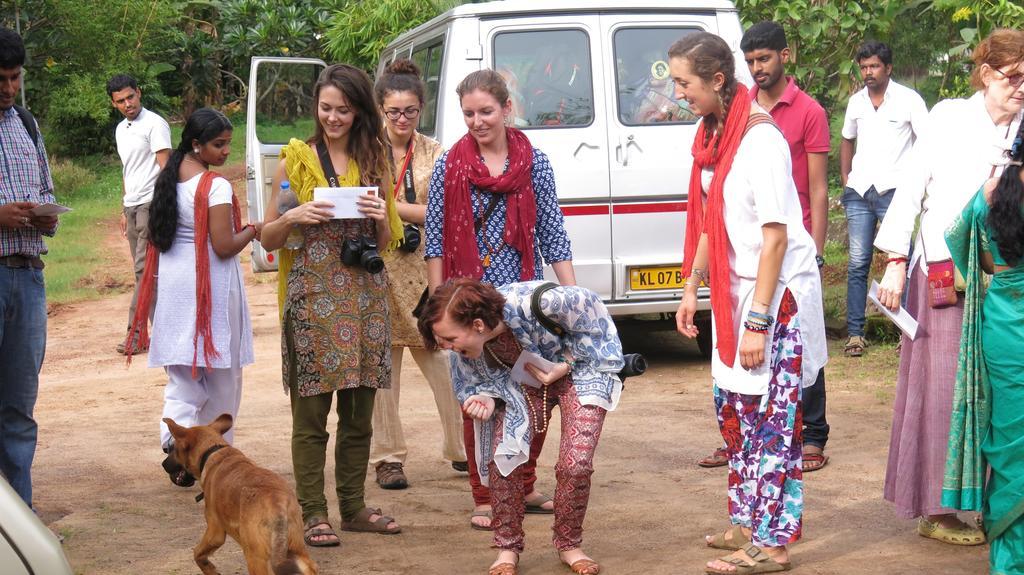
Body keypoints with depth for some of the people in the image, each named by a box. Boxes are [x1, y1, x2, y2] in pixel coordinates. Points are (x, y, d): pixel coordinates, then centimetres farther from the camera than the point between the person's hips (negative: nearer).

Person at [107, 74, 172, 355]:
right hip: (132, 206, 8)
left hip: (151, 204, -8)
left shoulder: (155, 124, -8)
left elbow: (165, 166, -13)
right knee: (145, 270, 7)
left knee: (145, 269, -11)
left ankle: (137, 333, -12)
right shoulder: (121, 130, 18)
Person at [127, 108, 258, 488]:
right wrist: (252, 231, -1)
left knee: (182, 375, 7)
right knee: (220, 375, 9)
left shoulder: (168, 179, 7)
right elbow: (225, 247, -18)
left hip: (171, 282, 6)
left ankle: (174, 441, -14)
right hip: (211, 285, -6)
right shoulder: (216, 187, -16)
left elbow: (159, 237, 14)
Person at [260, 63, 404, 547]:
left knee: (359, 413, 8)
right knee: (311, 414, -2)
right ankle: (312, 513, 5)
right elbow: (268, 239, 6)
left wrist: (381, 218, -5)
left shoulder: (374, 161, 13)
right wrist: (292, 217, -14)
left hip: (364, 296, 3)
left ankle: (353, 507, 19)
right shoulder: (296, 159, 4)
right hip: (312, 294, -3)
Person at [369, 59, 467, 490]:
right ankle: (387, 457, 10)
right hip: (378, 268, 0)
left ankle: (461, 448, 13)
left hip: (425, 270, 0)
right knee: (382, 363, 2)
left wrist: (393, 207, -16)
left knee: (444, 358, 0)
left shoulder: (434, 154, 6)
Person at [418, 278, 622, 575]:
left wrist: (564, 366, -23)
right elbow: (473, 380, -3)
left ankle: (569, 545, 7)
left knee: (575, 464, -17)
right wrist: (486, 398, -28)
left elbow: (591, 309, -22)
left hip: (579, 370, -4)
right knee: (501, 458, -14)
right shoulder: (465, 346, -22)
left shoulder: (534, 303, -40)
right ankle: (507, 548, 4)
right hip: (523, 382, 4)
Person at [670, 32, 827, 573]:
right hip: (735, 289, 9)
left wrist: (757, 321, -21)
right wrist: (691, 289, 14)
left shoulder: (760, 138, -19)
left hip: (778, 293, -9)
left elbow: (775, 236, -20)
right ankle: (747, 521, 28)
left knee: (771, 417, -4)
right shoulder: (714, 134, 7)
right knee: (734, 406, 15)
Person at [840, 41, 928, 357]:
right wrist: (845, 177, 14)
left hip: (894, 191, -4)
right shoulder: (856, 101, 11)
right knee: (857, 263, 2)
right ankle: (855, 333, 5)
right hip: (859, 192, 4)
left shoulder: (908, 100, -3)